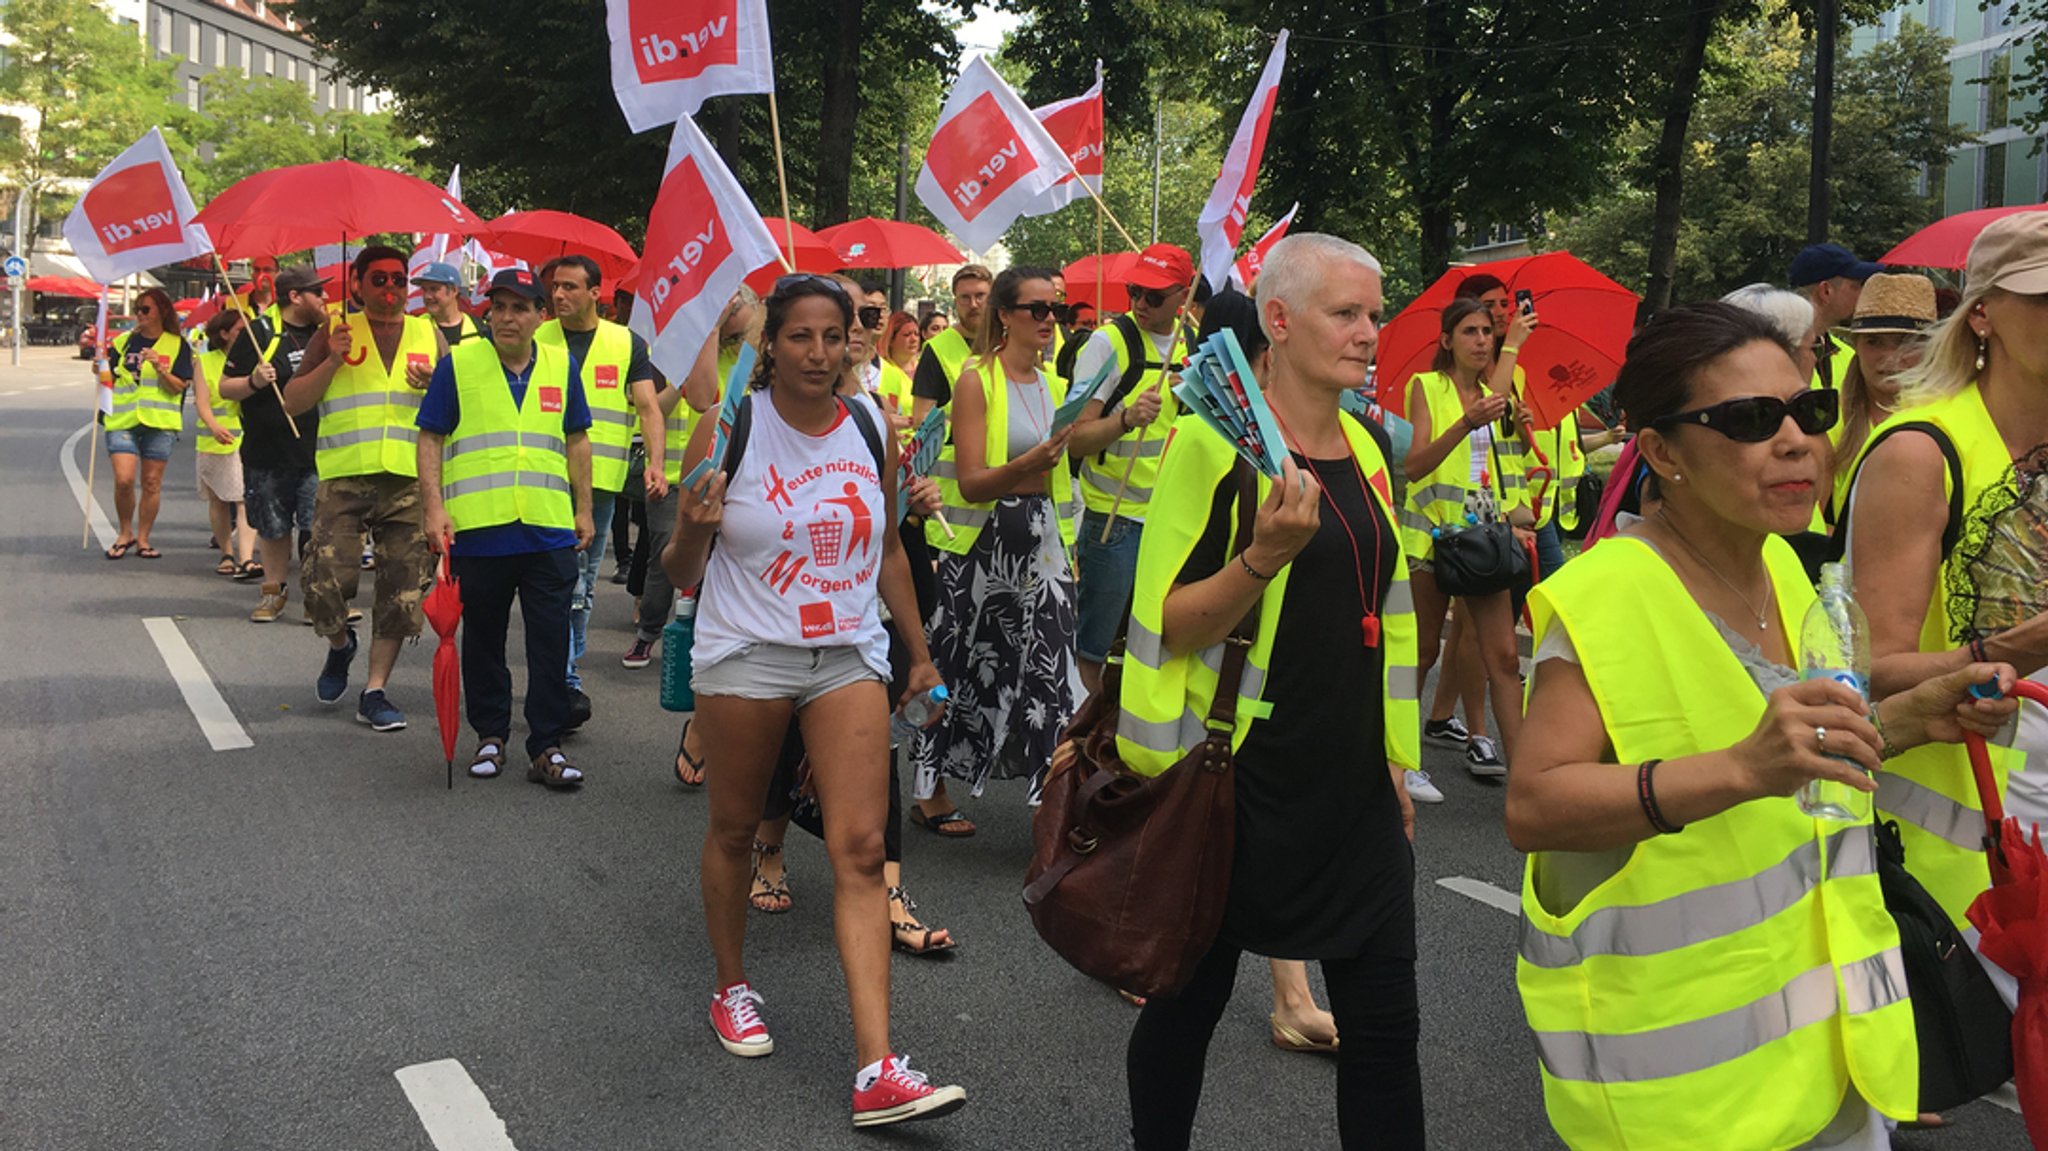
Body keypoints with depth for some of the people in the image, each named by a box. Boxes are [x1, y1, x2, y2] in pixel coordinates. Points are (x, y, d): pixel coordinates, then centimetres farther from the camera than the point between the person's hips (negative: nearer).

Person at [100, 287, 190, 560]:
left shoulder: (177, 345, 5)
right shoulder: (123, 342, 11)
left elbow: (179, 387, -2)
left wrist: (159, 367, -18)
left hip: (159, 422, -1)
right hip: (122, 419, 1)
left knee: (152, 482, 1)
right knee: (124, 479, -11)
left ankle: (142, 540, 13)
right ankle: (125, 533, 9)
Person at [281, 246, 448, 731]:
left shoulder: (429, 335, 15)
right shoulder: (335, 334, 9)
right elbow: (292, 402, 7)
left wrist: (436, 382, -4)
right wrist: (331, 362, -7)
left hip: (410, 480, 2)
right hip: (344, 477, -2)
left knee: (403, 590, 0)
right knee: (325, 582, -11)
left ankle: (374, 690, 11)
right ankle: (339, 645, 22)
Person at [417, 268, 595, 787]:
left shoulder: (561, 365, 9)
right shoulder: (457, 364, 1)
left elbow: (576, 441, 16)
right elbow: (430, 440, 1)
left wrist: (584, 510, 12)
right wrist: (434, 510, -8)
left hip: (550, 531, 2)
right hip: (476, 530, -1)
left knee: (551, 643, 2)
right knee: (482, 641, 10)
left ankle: (547, 746, 8)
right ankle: (490, 736, 24)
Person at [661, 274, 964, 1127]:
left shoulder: (871, 429, 4)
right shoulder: (729, 430, -7)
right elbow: (682, 575, -4)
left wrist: (919, 649, 17)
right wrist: (692, 531, -26)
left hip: (849, 655, 2)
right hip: (746, 652, -2)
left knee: (860, 849, -7)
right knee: (733, 829, 12)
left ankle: (876, 1070, -11)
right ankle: (732, 991, 38)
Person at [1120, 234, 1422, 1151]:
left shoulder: (1365, 449, 9)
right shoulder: (1216, 440, -10)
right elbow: (1172, 626, -13)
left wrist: (1396, 764, 18)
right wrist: (1265, 555, -29)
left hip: (1352, 785, 6)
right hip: (1239, 778, -6)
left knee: (1385, 1023, 6)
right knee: (1191, 995, 9)